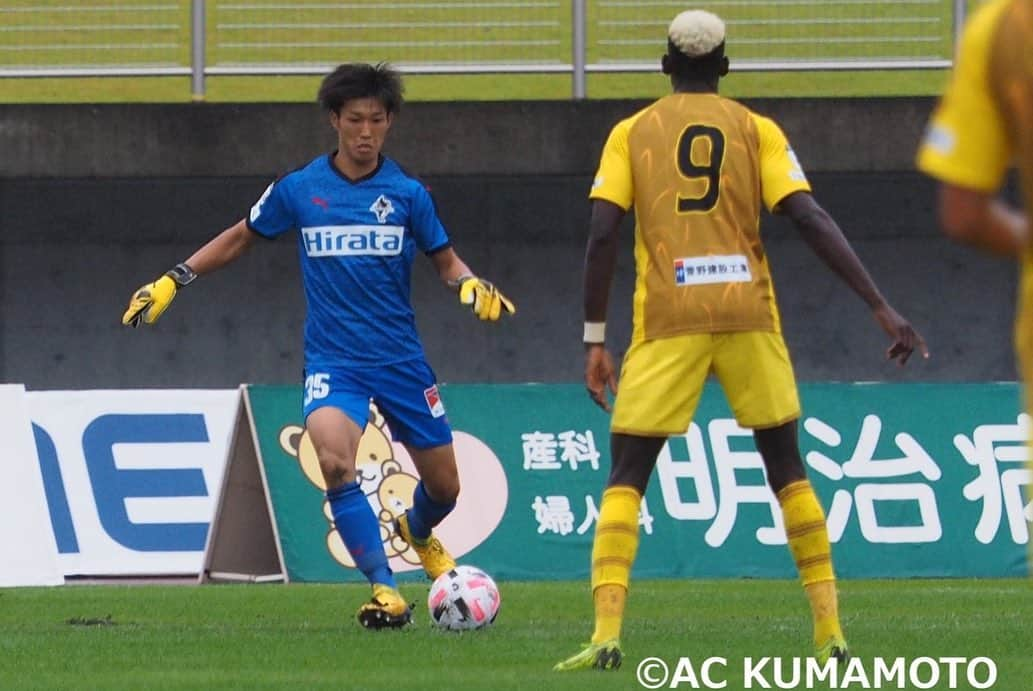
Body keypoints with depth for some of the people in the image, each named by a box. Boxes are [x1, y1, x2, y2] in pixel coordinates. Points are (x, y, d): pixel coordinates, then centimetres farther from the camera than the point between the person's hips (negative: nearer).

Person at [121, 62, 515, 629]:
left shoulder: (407, 194, 0)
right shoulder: (298, 190, -1)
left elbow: (444, 261, 11)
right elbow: (240, 238, 14)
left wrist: (471, 285, -10)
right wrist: (174, 280, 9)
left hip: (400, 358, 2)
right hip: (333, 360, -2)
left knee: (443, 485, 9)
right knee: (333, 459, -30)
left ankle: (419, 533, 48)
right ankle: (384, 590, -25)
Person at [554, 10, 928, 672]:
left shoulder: (632, 133, 7)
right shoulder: (756, 130, 6)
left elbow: (602, 233, -2)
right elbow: (811, 221, -4)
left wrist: (595, 340, 2)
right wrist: (882, 307, -6)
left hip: (667, 321, -1)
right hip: (749, 317, 1)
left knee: (626, 477, 3)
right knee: (787, 468, 16)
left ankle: (607, 633, -15)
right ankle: (831, 629, 11)